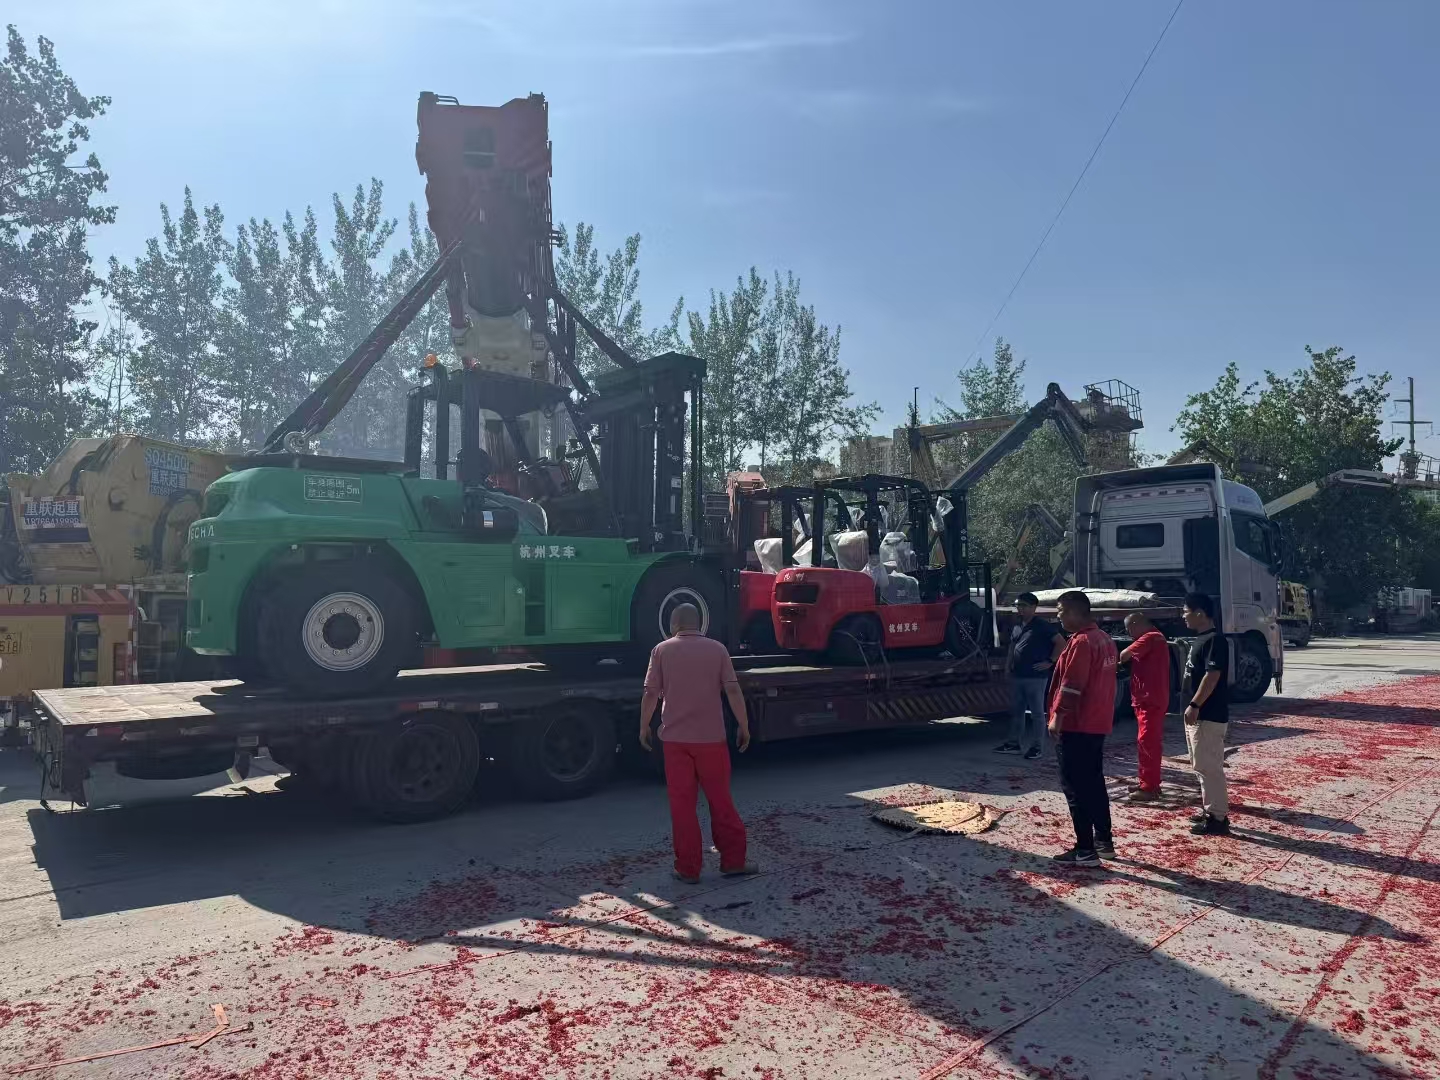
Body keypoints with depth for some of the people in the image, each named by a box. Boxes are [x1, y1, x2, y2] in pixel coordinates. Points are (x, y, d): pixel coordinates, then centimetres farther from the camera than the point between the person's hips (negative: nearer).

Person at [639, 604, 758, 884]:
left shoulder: (662, 650, -1)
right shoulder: (717, 649, 1)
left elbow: (651, 693, -5)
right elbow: (733, 691, -4)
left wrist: (644, 727, 7)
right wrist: (744, 727, 4)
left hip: (675, 738, 0)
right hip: (711, 737, 1)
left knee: (682, 804, 6)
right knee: (720, 800, 12)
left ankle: (688, 868, 10)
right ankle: (733, 860, 17)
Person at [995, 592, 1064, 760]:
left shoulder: (1042, 626, -9)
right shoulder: (1016, 626, 13)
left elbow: (1061, 643, -12)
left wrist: (1050, 662, -13)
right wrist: (1010, 666, 15)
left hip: (1035, 677, -8)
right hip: (1017, 676, 8)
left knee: (1037, 713, 2)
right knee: (1016, 711, 13)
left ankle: (1037, 747, 9)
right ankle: (1015, 743, 23)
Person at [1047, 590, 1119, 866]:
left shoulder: (1081, 642, -18)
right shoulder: (1104, 639, 12)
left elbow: (1072, 685, -22)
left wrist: (1057, 716, -17)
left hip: (1076, 726, -10)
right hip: (1098, 724, 10)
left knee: (1076, 788, -4)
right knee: (1094, 784, 17)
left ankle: (1085, 851, -1)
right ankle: (1104, 841, 24)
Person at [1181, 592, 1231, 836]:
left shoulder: (1215, 640, -16)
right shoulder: (1200, 639, 14)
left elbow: (1212, 676, -23)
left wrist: (1194, 705, -23)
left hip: (1209, 715, -10)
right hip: (1199, 714, 10)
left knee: (1209, 767, -6)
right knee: (1201, 766, 16)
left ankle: (1218, 818, 0)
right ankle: (1210, 810, 24)